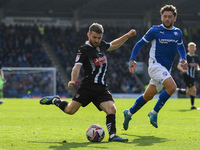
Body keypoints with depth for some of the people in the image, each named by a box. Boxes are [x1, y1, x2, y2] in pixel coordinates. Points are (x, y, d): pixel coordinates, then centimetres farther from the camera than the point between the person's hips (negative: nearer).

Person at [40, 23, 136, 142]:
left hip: (102, 88, 5)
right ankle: (55, 101, 21)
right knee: (70, 110, -6)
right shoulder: (84, 50, -7)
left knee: (111, 109, -15)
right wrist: (73, 80, -33)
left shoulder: (102, 45, 15)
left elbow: (113, 45, 36)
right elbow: (77, 67, -15)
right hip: (88, 86, -5)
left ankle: (112, 135, -12)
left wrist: (127, 36, 31)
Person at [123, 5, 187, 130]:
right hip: (155, 65, -6)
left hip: (166, 69, 6)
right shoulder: (155, 30, -4)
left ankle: (129, 113, 31)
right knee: (172, 87, -27)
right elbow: (140, 44, 1)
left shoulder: (178, 33, 10)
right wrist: (132, 60, -9)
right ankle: (154, 113, -13)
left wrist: (184, 59, 10)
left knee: (148, 96, 11)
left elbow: (180, 46, 29)